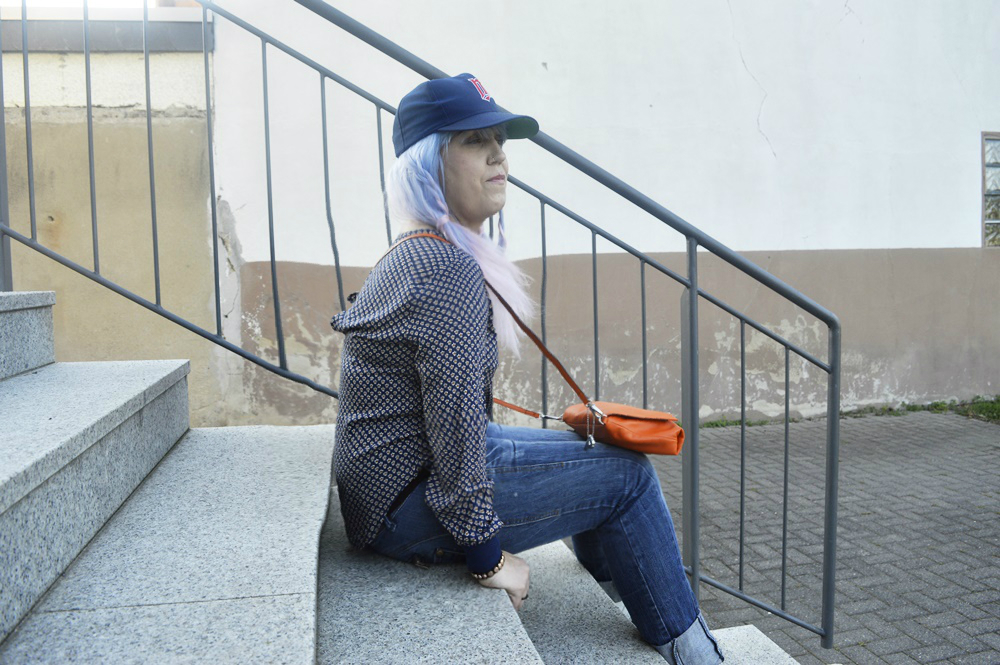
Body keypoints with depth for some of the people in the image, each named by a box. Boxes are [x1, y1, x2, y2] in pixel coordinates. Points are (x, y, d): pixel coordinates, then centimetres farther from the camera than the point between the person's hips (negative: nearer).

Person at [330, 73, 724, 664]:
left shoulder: (412, 257, 9)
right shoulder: (453, 272, -25)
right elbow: (456, 430, -27)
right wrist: (487, 555, -17)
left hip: (390, 481, 10)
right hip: (412, 510, -10)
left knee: (598, 451, 22)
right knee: (627, 472, -3)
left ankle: (635, 596, 39)